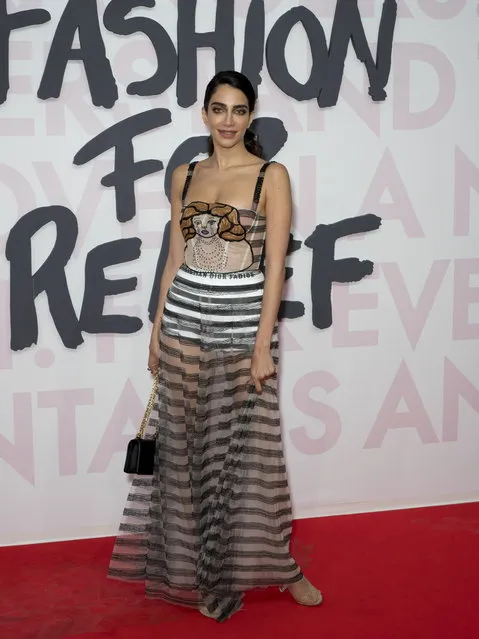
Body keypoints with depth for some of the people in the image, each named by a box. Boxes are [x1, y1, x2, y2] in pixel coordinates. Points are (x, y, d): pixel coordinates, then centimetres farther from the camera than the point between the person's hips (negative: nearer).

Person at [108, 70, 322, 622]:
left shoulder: (271, 176, -4)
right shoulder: (185, 175, 9)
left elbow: (275, 265, -9)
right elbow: (175, 258, 12)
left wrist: (263, 345, -14)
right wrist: (158, 329, 8)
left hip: (244, 323, -4)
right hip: (185, 322, 4)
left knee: (249, 449, 3)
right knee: (188, 449, 8)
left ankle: (275, 566, 21)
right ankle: (200, 570, 23)